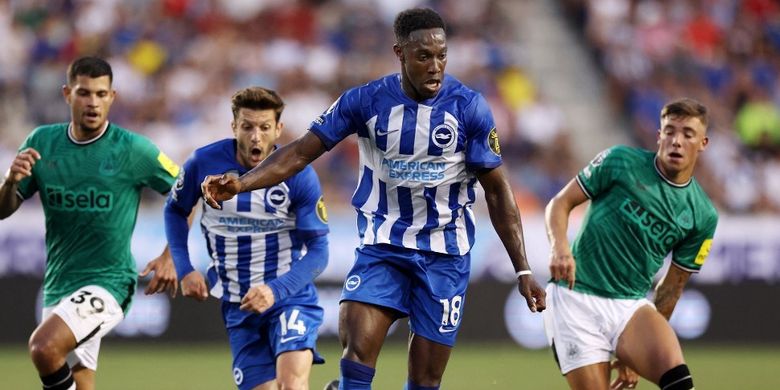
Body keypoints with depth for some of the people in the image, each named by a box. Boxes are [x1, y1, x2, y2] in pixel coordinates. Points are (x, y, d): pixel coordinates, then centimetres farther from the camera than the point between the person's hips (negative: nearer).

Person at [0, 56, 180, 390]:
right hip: (57, 285, 5)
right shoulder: (42, 142, 2)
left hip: (108, 283, -5)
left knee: (44, 347, -29)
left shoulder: (132, 150, -9)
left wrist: (170, 258, -5)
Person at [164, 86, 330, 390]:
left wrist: (275, 291, -27)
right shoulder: (204, 163, -7)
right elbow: (175, 211, 12)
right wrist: (184, 270, -1)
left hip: (290, 296, -3)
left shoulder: (299, 176, -13)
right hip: (239, 307, 3)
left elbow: (318, 251, -12)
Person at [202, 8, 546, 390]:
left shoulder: (469, 108, -8)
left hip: (445, 254, 0)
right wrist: (240, 183, -20)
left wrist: (522, 270, -3)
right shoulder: (366, 100, -6)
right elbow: (301, 152, -4)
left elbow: (497, 191, -2)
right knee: (357, 345, -21)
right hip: (382, 246, 0)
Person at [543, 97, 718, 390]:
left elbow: (671, 288, 12)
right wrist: (559, 246, -18)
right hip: (575, 297, -2)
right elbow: (560, 203, 3)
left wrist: (637, 354, 15)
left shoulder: (703, 216, 5)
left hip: (632, 307, 2)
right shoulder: (621, 161, -2)